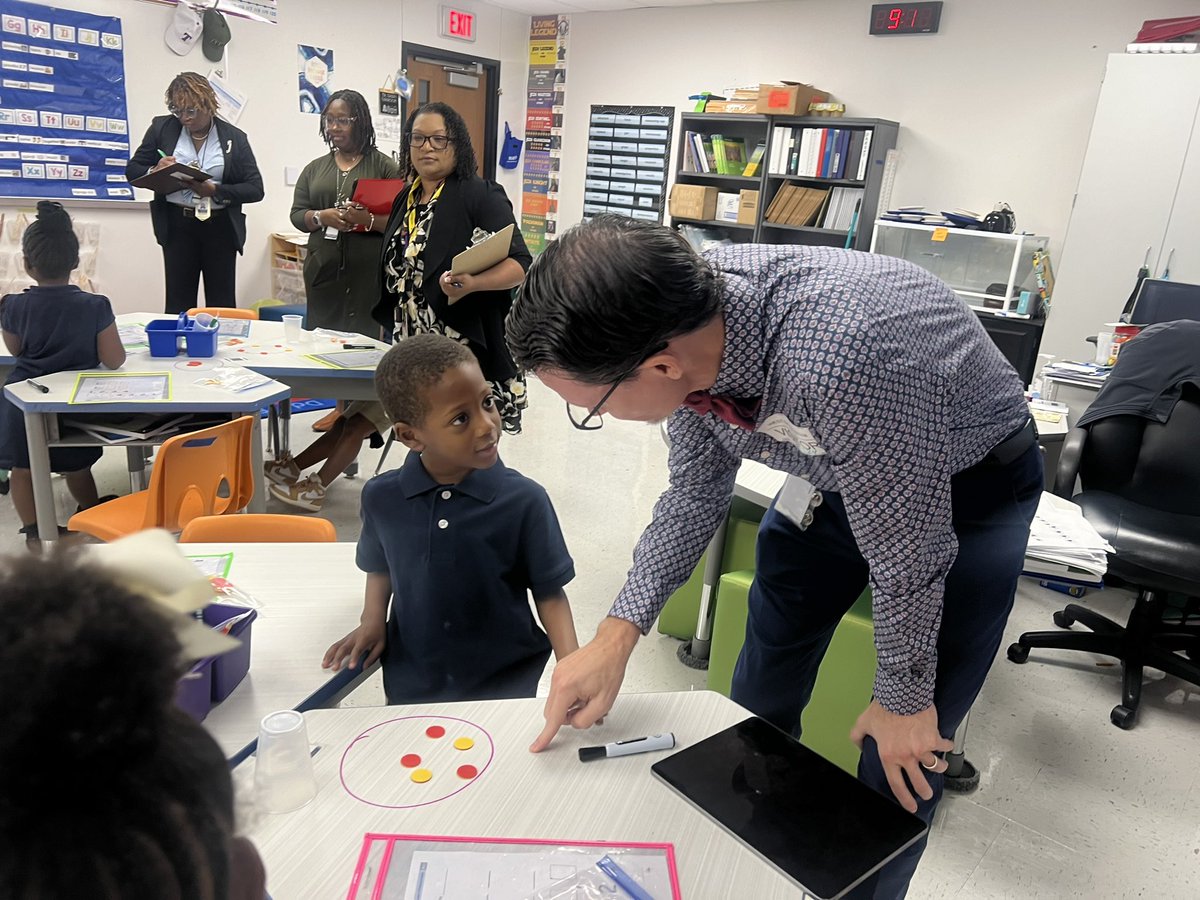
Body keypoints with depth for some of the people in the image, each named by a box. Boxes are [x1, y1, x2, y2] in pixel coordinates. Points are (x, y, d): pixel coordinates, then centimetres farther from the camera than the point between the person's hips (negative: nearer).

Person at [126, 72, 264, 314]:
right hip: (178, 227, 1)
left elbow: (255, 189, -3)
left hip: (220, 228, -1)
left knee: (222, 304, 3)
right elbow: (132, 170, 10)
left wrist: (213, 190, -17)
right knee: (178, 303, 1)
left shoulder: (234, 137, 2)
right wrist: (156, 172, -13)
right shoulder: (162, 127, 6)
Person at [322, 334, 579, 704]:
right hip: (411, 686, 3)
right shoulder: (381, 497, -9)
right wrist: (373, 619, -4)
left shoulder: (525, 501, -18)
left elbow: (549, 594, -10)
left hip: (506, 686, -2)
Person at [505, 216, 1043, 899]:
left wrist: (904, 700, -12)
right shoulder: (683, 321, -22)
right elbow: (695, 490, -6)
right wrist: (619, 634, -12)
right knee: (763, 687, 15)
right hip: (840, 465, 6)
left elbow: (908, 554, -29)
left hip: (971, 484, -5)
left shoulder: (836, 362, -45)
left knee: (906, 751, -1)